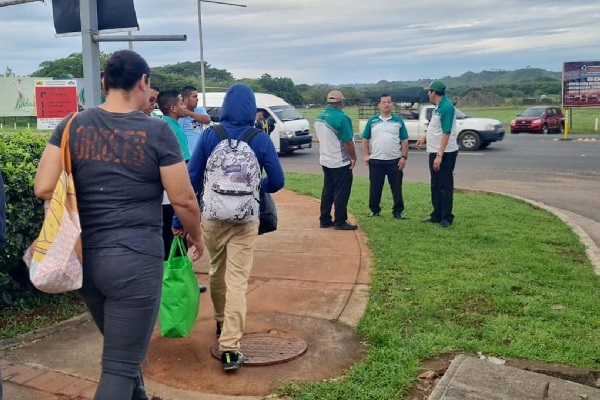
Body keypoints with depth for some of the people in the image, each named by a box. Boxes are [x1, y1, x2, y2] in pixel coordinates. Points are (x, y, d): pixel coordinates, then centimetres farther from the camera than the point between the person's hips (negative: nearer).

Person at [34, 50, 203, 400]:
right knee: (122, 363, 4)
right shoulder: (157, 131, -8)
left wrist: (84, 203, 13)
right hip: (135, 258, -5)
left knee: (121, 347, 27)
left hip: (83, 256, 6)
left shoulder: (72, 126, 3)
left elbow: (44, 188, -4)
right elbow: (183, 199, -7)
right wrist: (196, 235, 11)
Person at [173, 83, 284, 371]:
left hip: (212, 216, 2)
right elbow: (276, 182, -2)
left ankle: (221, 323, 43)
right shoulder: (261, 140, -5)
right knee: (237, 280, -1)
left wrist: (179, 218, -1)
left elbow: (192, 178, -5)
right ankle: (229, 348, -6)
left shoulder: (209, 135, -4)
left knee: (216, 273, 22)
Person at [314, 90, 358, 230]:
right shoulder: (342, 118, -20)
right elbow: (348, 142, -20)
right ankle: (339, 222, 7)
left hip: (325, 161, 8)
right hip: (341, 162, -8)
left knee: (327, 191, 15)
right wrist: (354, 157, -8)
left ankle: (325, 220, 19)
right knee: (341, 193, 1)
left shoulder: (319, 117, 4)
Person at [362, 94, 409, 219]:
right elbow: (365, 139, 8)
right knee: (375, 188, 7)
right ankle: (374, 210, 20)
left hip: (395, 161, 0)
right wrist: (366, 155, -1)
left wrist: (404, 157, -3)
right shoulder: (372, 121, 5)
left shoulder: (399, 121, 5)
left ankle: (398, 211, 15)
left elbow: (404, 140, 5)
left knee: (397, 188, 5)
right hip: (375, 161, 0)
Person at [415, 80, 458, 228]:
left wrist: (439, 155, -26)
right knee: (435, 185, 15)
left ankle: (447, 218, 8)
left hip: (445, 154, -9)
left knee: (445, 186, -1)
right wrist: (424, 138, 24)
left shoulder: (446, 107, -19)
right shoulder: (438, 107, 10)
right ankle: (436, 215, 24)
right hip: (435, 152, 10)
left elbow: (446, 133, -24)